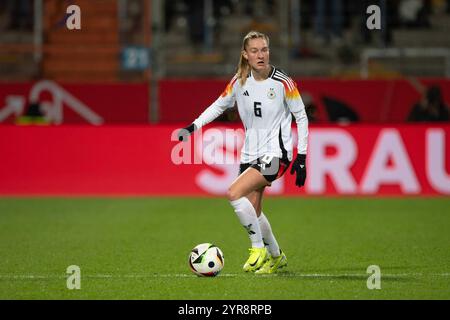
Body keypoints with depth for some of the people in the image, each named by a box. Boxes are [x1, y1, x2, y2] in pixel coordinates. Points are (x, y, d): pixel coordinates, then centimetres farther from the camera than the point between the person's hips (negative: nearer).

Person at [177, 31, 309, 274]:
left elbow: (301, 117, -4)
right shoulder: (239, 82, 1)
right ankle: (276, 256, 30)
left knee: (234, 194, -22)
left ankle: (259, 249, -7)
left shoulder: (282, 82, -12)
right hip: (250, 153, 6)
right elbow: (219, 106, 17)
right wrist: (192, 127, 5)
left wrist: (301, 157, -6)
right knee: (252, 211, 5)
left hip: (276, 153, -6)